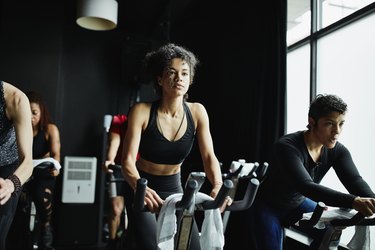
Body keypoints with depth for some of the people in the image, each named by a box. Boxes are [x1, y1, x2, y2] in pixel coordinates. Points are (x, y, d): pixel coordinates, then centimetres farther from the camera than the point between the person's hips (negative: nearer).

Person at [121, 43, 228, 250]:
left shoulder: (197, 112, -9)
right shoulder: (142, 111, -17)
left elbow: (209, 157, -13)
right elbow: (128, 160, -23)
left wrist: (218, 186, -33)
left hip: (174, 189, 3)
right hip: (142, 190, -3)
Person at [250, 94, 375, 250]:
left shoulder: (337, 150, -12)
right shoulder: (287, 147, -33)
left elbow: (355, 180, -24)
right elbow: (306, 186, -45)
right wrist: (353, 201, -57)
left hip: (299, 203, 5)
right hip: (269, 207, -5)